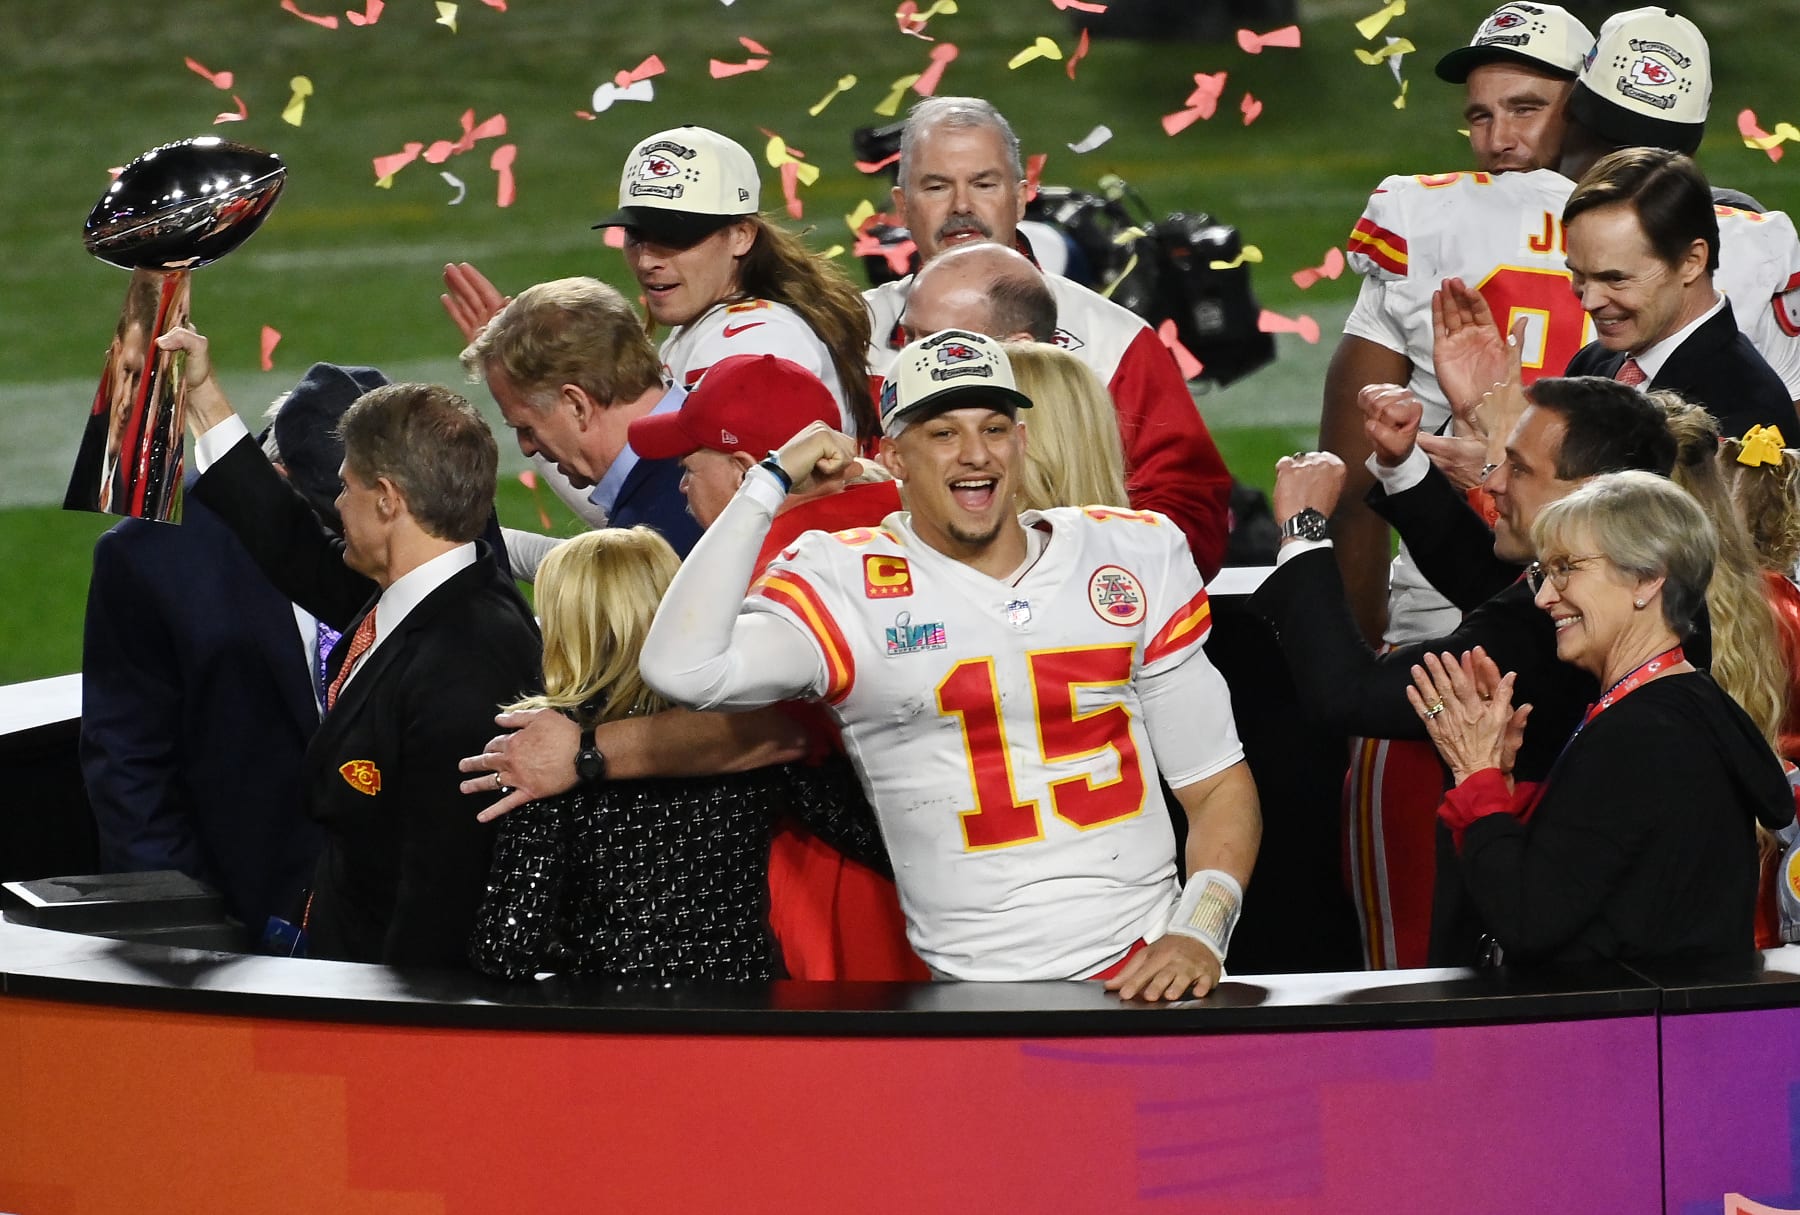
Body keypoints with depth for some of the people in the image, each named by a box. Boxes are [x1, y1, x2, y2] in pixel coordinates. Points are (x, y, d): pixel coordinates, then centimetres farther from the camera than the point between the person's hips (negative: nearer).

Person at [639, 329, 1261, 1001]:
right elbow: (681, 669, -15)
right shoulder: (846, 586, 3)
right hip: (975, 993, -2)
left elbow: (1216, 785, 15)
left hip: (1143, 977, 2)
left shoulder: (1135, 555, 12)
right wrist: (770, 483, -6)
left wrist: (1198, 933, -3)